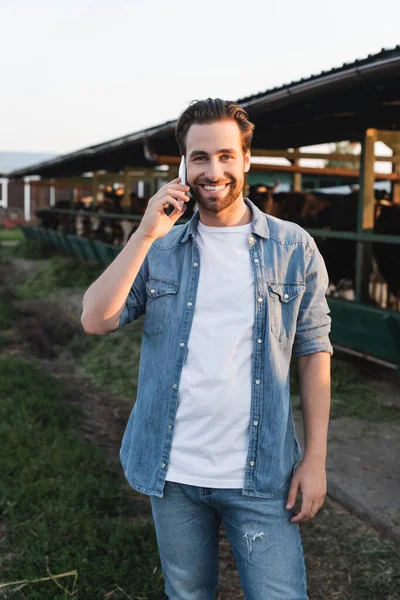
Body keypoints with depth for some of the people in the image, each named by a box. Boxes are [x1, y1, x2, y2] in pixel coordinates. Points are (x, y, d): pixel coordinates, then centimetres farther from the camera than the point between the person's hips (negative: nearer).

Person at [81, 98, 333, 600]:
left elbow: (313, 351, 0)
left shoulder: (293, 248, -2)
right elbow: (96, 320, -8)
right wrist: (147, 234, -14)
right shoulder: (160, 249, 3)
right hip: (173, 472, 2)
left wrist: (315, 457, -4)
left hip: (261, 476, -2)